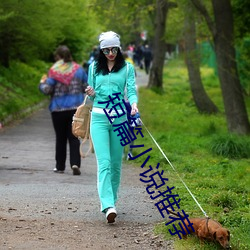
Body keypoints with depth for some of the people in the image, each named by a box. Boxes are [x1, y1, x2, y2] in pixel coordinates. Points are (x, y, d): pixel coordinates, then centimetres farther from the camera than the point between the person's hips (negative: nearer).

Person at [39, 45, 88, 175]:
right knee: (74, 137, 4)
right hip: (76, 108, 2)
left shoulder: (54, 71, -9)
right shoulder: (78, 69, 2)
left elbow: (47, 90, -12)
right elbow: (87, 87, 6)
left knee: (60, 138, 10)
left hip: (58, 109, -2)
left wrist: (42, 83, 9)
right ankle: (75, 163, -13)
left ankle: (60, 166, 16)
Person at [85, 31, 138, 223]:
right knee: (104, 162, -13)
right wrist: (91, 94, -6)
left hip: (119, 118, 0)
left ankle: (111, 199, 23)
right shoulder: (94, 68, 11)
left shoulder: (127, 68, 7)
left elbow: (131, 89, -4)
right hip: (99, 117, 0)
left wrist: (134, 104, -25)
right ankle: (108, 206, -24)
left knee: (116, 163, 7)